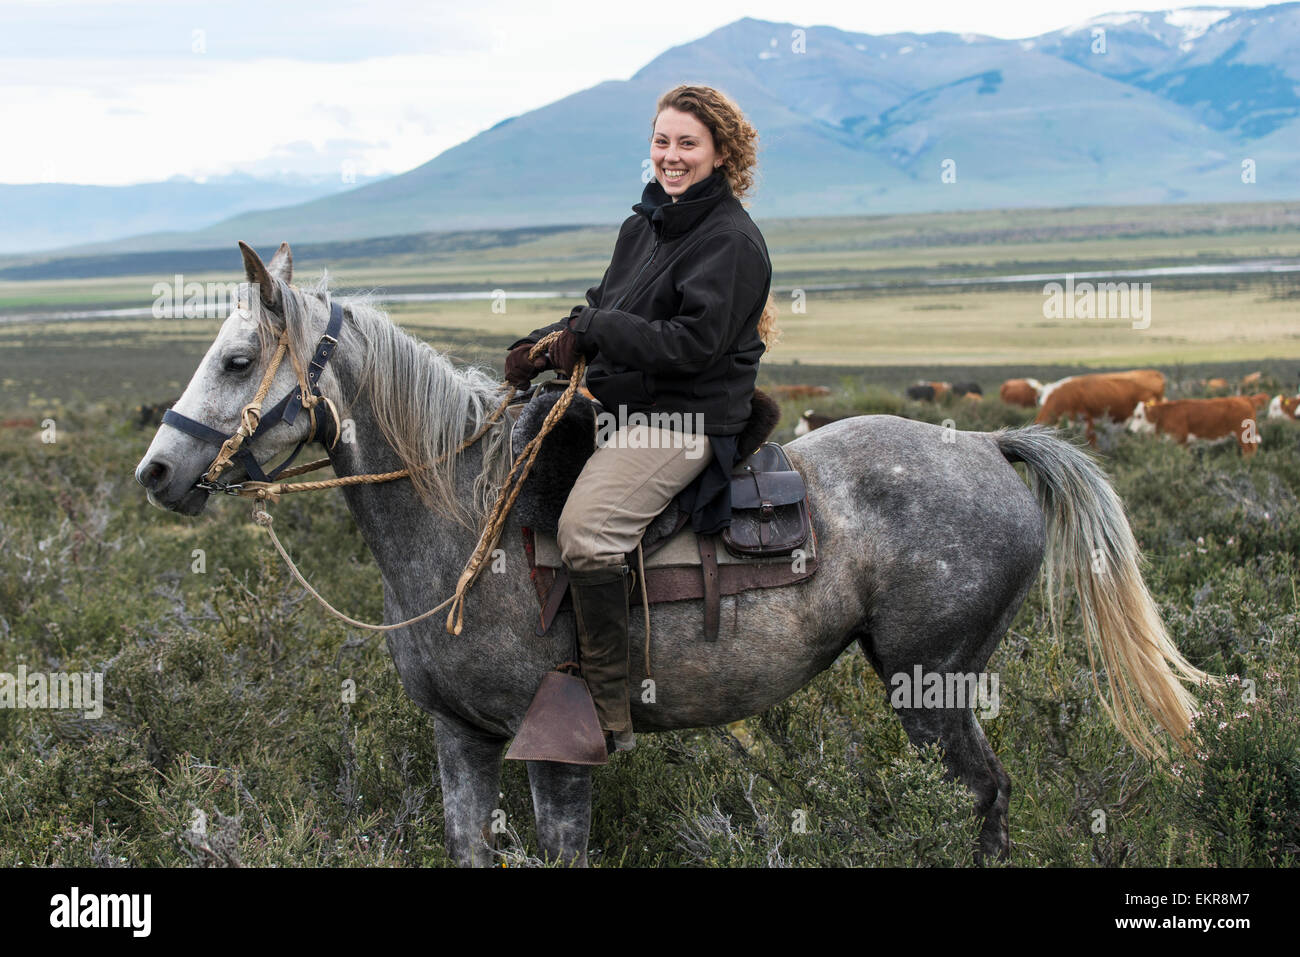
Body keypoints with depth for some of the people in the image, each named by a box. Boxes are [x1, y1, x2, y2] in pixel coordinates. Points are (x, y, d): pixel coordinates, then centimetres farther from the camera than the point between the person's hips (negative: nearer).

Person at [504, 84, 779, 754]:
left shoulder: (732, 240, -12)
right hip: (625, 406, 10)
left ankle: (610, 715, -22)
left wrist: (596, 333, -21)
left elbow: (696, 342, -20)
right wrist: (545, 344, 1)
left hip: (686, 417, -10)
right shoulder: (644, 225, 16)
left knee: (586, 525, -28)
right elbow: (602, 309, 20)